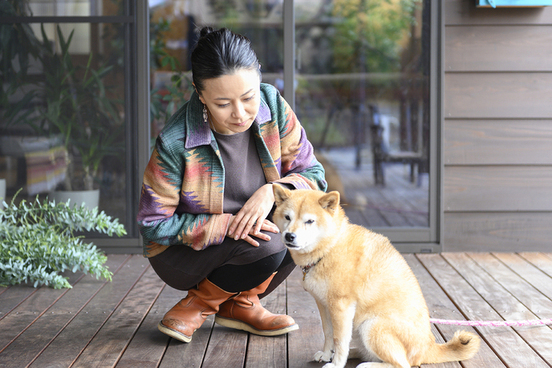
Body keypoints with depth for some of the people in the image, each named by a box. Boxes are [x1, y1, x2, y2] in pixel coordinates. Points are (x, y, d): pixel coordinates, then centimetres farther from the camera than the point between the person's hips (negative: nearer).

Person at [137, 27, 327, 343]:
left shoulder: (272, 104, -16)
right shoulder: (175, 143, -28)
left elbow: (313, 174, -9)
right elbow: (154, 225, -20)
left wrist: (272, 191, -30)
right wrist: (228, 225, -29)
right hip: (182, 255, -5)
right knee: (266, 246, -31)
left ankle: (239, 303, 0)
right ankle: (201, 302, -2)